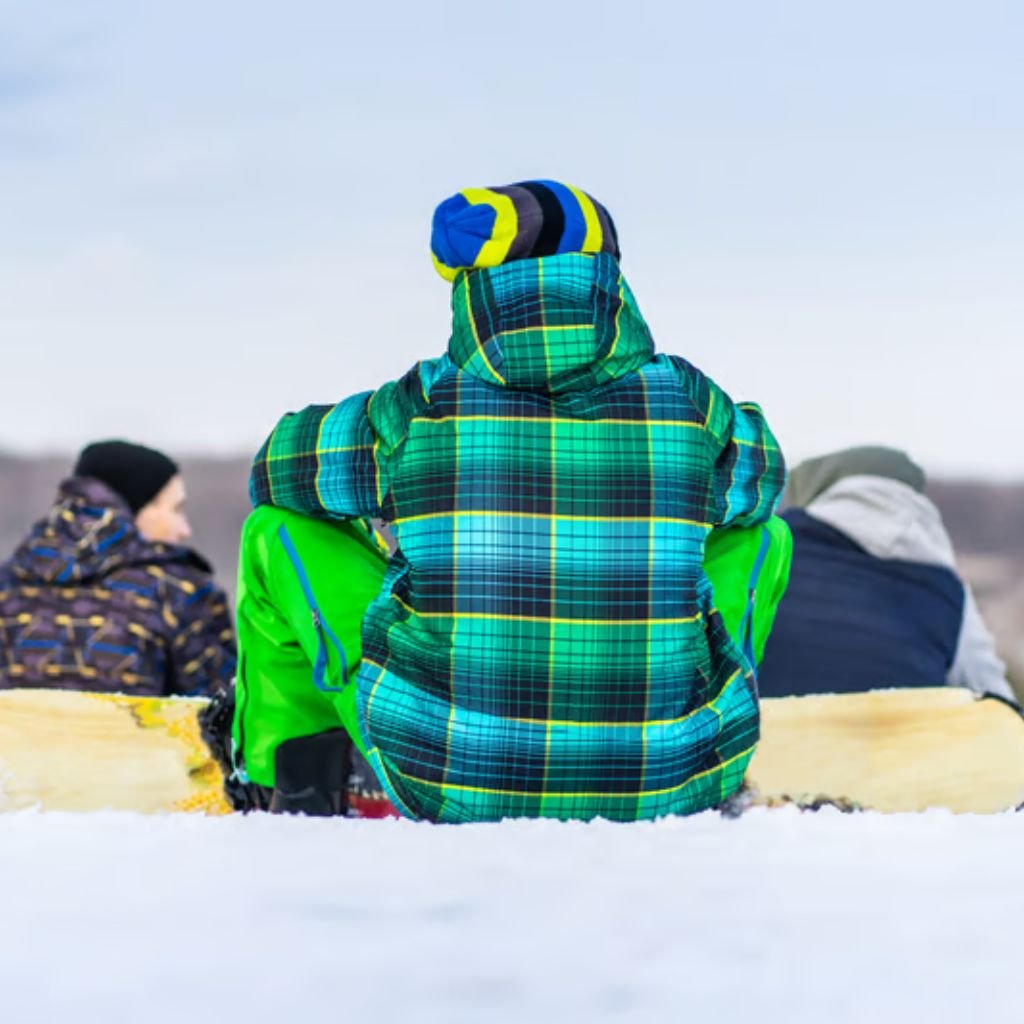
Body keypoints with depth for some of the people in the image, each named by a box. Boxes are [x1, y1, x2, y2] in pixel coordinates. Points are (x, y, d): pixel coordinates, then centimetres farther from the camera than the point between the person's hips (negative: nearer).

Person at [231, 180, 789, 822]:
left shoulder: (414, 408, -7)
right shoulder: (689, 400, -4)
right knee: (763, 535, 25)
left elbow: (277, 470, 15)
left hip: (448, 787, -1)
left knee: (279, 530, 15)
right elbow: (757, 476, 21)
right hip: (668, 787, 1)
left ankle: (304, 786, 28)